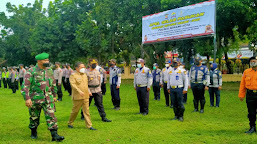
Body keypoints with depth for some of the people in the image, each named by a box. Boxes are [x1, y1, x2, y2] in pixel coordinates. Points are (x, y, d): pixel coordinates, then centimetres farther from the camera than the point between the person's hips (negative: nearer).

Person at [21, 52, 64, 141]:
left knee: (51, 116, -6)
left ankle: (54, 135, -7)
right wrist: (27, 98, -21)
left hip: (48, 99, 3)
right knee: (34, 117, 11)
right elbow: (25, 86, -13)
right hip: (35, 99, -3)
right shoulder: (31, 72, -9)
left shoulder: (50, 71, 8)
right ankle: (33, 132, 33)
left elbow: (54, 84, 19)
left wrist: (54, 95, 21)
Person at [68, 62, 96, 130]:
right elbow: (73, 84, -18)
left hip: (86, 97, 6)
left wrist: (89, 91, 14)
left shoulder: (84, 75, 16)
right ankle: (70, 123, 25)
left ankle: (89, 126, 4)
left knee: (86, 111, 4)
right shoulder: (73, 75, -6)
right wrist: (79, 91, -29)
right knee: (75, 111, 5)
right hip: (77, 97, -6)